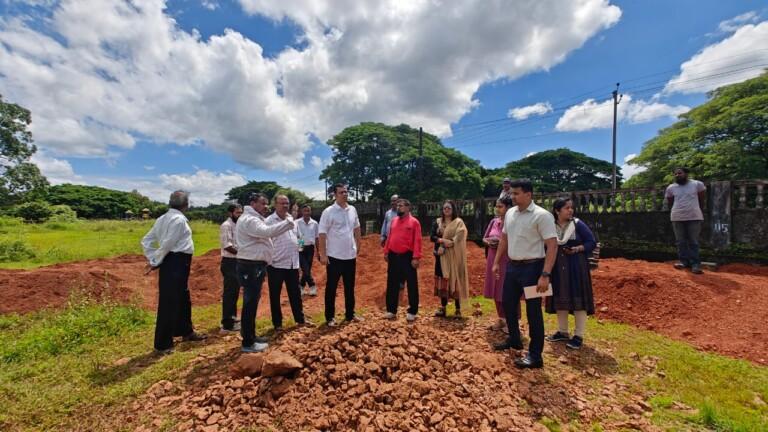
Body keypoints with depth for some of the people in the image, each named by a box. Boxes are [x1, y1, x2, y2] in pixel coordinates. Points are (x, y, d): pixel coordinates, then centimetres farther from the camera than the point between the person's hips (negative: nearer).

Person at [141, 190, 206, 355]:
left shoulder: (163, 218, 13)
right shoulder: (179, 219, -15)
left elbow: (146, 241, 14)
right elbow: (167, 244, -19)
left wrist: (153, 260, 9)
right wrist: (155, 263, -7)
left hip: (171, 262, 10)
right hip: (176, 263, -10)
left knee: (183, 299, 21)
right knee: (170, 303, -1)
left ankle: (186, 331, 37)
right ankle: (163, 344, 10)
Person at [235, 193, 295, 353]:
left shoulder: (254, 219, 20)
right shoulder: (249, 220, -16)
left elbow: (264, 234, 20)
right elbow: (267, 231, -33)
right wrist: (287, 223, -31)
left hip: (255, 265, 11)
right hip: (250, 266, -11)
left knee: (252, 301, 18)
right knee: (250, 303, -4)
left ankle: (250, 336, 30)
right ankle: (248, 343, 5)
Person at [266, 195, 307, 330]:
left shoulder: (292, 219, 9)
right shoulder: (269, 221, -11)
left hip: (293, 264, 6)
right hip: (276, 265, -6)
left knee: (295, 294, 16)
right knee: (275, 296, 9)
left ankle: (300, 319, 29)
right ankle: (277, 323, 22)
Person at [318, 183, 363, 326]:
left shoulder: (352, 210, 4)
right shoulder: (328, 212, -12)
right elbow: (322, 234, -13)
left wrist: (358, 246, 12)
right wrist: (322, 254, -15)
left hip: (350, 255, 5)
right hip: (334, 256, -5)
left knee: (350, 287, 16)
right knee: (331, 288, 8)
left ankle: (350, 314, 30)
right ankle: (330, 317, 20)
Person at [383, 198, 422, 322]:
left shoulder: (414, 222, -5)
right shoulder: (394, 221, 11)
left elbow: (417, 241, -11)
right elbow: (389, 237, 14)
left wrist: (416, 257, -16)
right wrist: (386, 252, 8)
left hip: (407, 256, -5)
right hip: (393, 256, 5)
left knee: (412, 284, 4)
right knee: (392, 284, 11)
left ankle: (412, 311, 17)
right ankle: (391, 310, 23)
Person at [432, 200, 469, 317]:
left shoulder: (459, 222, -2)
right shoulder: (438, 222, 11)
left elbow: (458, 239, -12)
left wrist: (443, 245, -17)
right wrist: (442, 240, -14)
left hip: (454, 256, -4)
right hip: (442, 256, 4)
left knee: (455, 280, -2)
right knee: (443, 281, 6)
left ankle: (458, 309, 6)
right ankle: (443, 308, 13)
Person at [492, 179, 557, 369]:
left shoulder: (541, 215, -16)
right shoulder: (510, 213, 6)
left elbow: (552, 246, -19)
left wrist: (545, 275, -24)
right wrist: (497, 262, 15)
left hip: (532, 267, -7)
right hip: (512, 266, 8)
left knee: (533, 311, 3)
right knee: (508, 303, 19)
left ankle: (535, 355, 18)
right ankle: (514, 339, 41)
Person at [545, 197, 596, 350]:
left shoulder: (578, 224, -6)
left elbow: (592, 242, -4)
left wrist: (578, 249, -18)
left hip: (576, 267, -3)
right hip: (557, 267, 3)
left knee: (577, 298, -1)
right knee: (560, 299, 10)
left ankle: (578, 336, 11)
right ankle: (562, 332, 24)